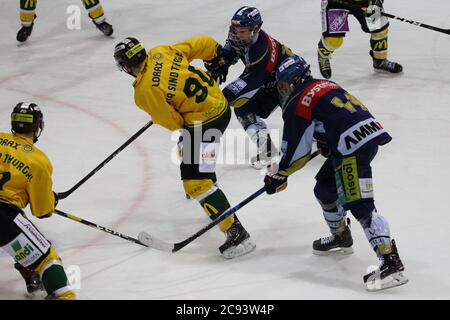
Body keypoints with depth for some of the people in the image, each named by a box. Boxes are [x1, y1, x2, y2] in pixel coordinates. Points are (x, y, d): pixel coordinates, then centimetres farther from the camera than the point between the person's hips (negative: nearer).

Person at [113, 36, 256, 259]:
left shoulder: (145, 92, -21)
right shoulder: (160, 52, -3)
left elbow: (173, 123, -12)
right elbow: (200, 44, 4)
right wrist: (216, 51, 26)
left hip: (204, 122, -10)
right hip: (219, 103, 10)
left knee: (196, 180, -10)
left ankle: (236, 233, -15)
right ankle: (199, 191, 63)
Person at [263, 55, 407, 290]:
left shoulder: (298, 103, -3)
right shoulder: (324, 86, 23)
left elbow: (297, 152, -1)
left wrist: (279, 175, 11)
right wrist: (327, 143, 33)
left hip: (354, 147, -10)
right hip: (369, 134, 10)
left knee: (360, 206, -16)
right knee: (325, 187, 26)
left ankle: (390, 261, -28)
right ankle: (340, 236, 44)